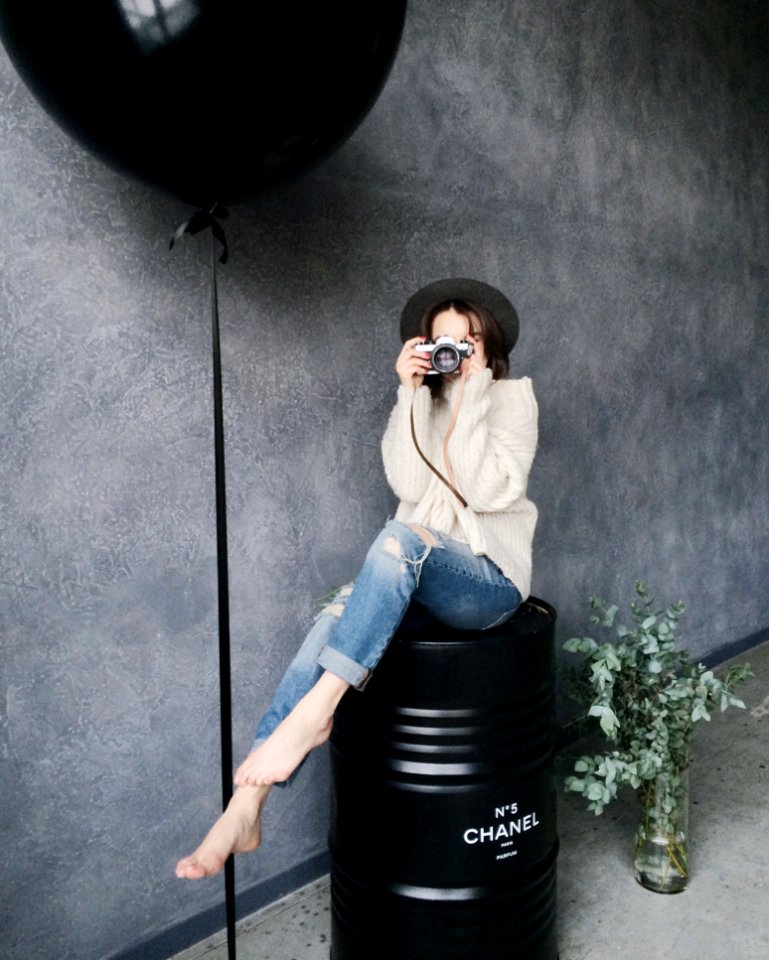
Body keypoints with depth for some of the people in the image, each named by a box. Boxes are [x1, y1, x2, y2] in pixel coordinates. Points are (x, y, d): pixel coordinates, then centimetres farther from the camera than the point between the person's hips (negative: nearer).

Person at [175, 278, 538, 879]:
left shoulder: (513, 401, 3)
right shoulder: (422, 403, 14)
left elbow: (488, 492, -13)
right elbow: (407, 485, -5)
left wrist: (471, 395, -14)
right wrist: (411, 394, -10)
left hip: (489, 581, -4)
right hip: (417, 575, 4)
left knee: (401, 538, -37)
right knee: (333, 622, -26)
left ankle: (315, 711, -34)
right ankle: (245, 810, -25)